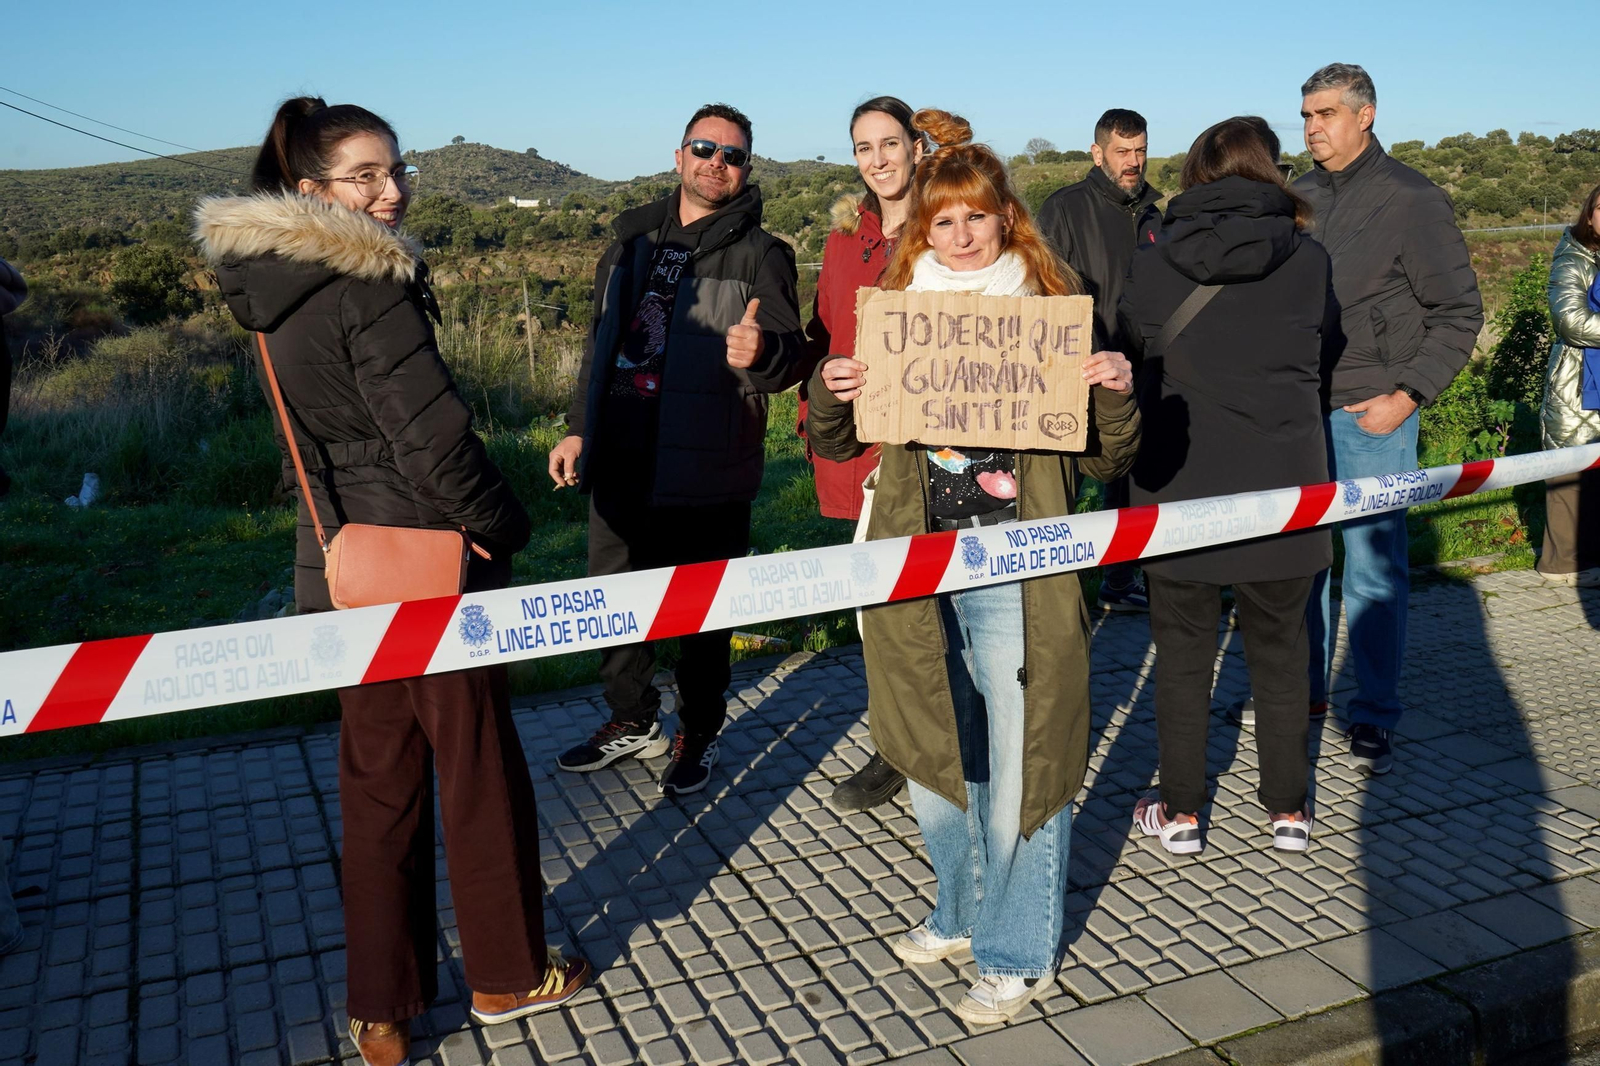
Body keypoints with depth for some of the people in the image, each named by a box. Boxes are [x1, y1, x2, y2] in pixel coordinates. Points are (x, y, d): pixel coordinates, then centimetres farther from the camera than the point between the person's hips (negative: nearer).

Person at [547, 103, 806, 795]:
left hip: (704, 471, -5)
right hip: (617, 460, 6)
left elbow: (789, 355, -13)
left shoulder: (760, 254, -3)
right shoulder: (633, 240, 14)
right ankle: (634, 721, 34)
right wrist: (577, 428, 18)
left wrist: (762, 353, -37)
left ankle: (700, 732, 26)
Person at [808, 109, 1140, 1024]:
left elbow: (1105, 461, -1)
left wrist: (1118, 393, -20)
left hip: (1017, 575, -3)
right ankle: (964, 910, 41)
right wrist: (831, 392, -12)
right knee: (933, 761, 17)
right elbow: (836, 444, 9)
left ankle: (1016, 954, 25)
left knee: (1018, 767, 4)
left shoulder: (1051, 308, -2)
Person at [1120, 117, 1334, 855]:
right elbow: (1324, 337, 11)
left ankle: (1180, 814, 19)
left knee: (1183, 653, 11)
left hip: (1178, 490, -1)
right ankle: (1288, 811, 26)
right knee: (1279, 652, 15)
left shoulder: (1151, 263, -6)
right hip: (1280, 488, 1)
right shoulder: (1308, 260, -4)